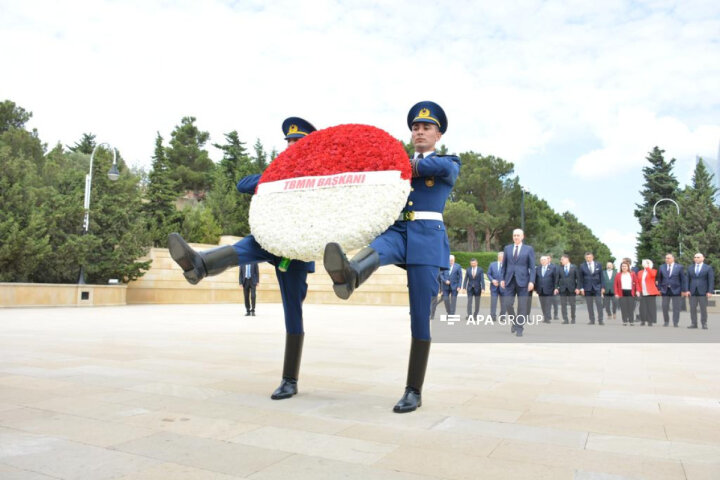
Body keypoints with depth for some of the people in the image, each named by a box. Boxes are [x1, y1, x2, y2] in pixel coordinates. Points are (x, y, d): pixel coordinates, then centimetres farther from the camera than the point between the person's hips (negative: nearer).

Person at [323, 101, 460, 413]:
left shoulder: (450, 165, 11)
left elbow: (442, 167, -13)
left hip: (427, 240, -3)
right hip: (397, 232, 3)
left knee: (421, 317, -5)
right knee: (378, 250, -36)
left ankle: (414, 391, 3)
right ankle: (348, 275, -70)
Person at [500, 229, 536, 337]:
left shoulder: (529, 249, 3)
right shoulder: (507, 248, 10)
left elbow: (532, 267, -1)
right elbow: (504, 265, 12)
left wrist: (531, 281, -10)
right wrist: (503, 279, 7)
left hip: (523, 280, -2)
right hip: (510, 280, 2)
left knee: (522, 305, -1)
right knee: (507, 304, -5)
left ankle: (520, 328, 8)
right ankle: (514, 321, 20)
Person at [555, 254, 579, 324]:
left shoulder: (574, 267, 3)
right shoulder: (560, 268, 7)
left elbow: (577, 278, 1)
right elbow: (557, 279, 7)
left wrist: (577, 288, -7)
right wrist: (556, 288, -1)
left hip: (571, 289, -1)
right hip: (562, 289, 1)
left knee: (572, 304, 4)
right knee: (563, 304, -2)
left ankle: (573, 318, 18)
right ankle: (565, 319, 1)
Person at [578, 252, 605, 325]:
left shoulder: (598, 265, 5)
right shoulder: (582, 266, 2)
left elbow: (601, 276, 6)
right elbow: (580, 278, 4)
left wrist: (602, 287, 1)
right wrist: (581, 288, -3)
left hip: (597, 287, 0)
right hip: (587, 288, 0)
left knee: (599, 304, -5)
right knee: (589, 305, 4)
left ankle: (600, 320, 0)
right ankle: (592, 320, 11)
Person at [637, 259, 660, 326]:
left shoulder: (653, 271, 3)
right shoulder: (640, 272, 15)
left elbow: (652, 275, -23)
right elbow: (638, 282, 14)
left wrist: (647, 267, -19)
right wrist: (638, 291, 4)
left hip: (650, 293, -4)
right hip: (642, 293, 4)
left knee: (650, 307, -3)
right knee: (643, 307, 3)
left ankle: (650, 321, 2)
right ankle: (643, 320, 10)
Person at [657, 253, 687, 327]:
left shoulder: (679, 267, 0)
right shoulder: (662, 267, 7)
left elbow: (683, 279, -1)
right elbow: (659, 279, 11)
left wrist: (683, 290, -6)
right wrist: (659, 289, 5)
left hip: (676, 290, -2)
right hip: (665, 290, 2)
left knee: (676, 308, 2)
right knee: (665, 307, 2)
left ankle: (675, 323, 10)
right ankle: (666, 322, 17)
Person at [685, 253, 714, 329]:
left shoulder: (708, 268, 3)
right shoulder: (690, 268, 12)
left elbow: (711, 281, -1)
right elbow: (688, 280, 11)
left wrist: (710, 291, -10)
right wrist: (687, 290, 0)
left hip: (703, 292, -3)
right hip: (692, 292, 3)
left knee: (703, 309, 0)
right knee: (692, 308, 1)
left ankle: (704, 324, 7)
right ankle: (693, 324, 6)